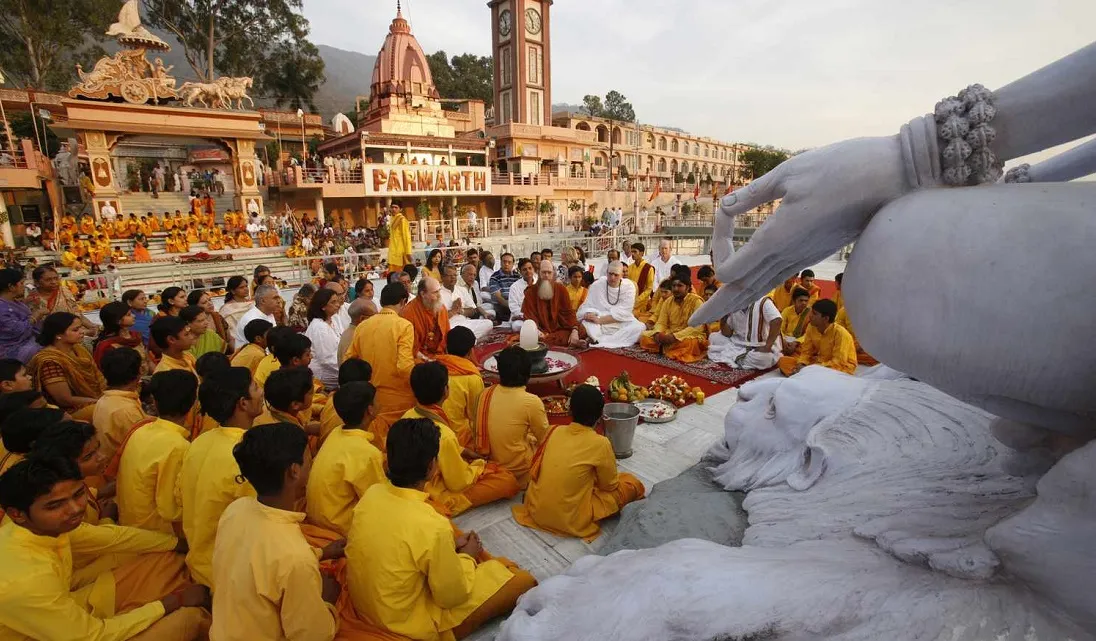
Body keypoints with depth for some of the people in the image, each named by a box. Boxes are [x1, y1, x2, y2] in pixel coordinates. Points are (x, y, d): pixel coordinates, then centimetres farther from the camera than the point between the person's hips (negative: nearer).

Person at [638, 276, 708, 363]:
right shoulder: (668, 302, 6)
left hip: (691, 336, -5)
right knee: (644, 336, -13)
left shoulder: (696, 301, -13)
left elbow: (697, 327, -22)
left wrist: (675, 336, -30)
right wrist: (658, 333, -22)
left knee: (687, 342, -41)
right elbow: (661, 323, 3)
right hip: (670, 335, 6)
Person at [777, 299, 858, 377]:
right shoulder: (811, 329, -4)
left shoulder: (840, 333, -22)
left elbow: (838, 362, -22)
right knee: (783, 361, -12)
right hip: (820, 362, 7)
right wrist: (801, 365, -18)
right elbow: (806, 352, 3)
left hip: (842, 367, -7)